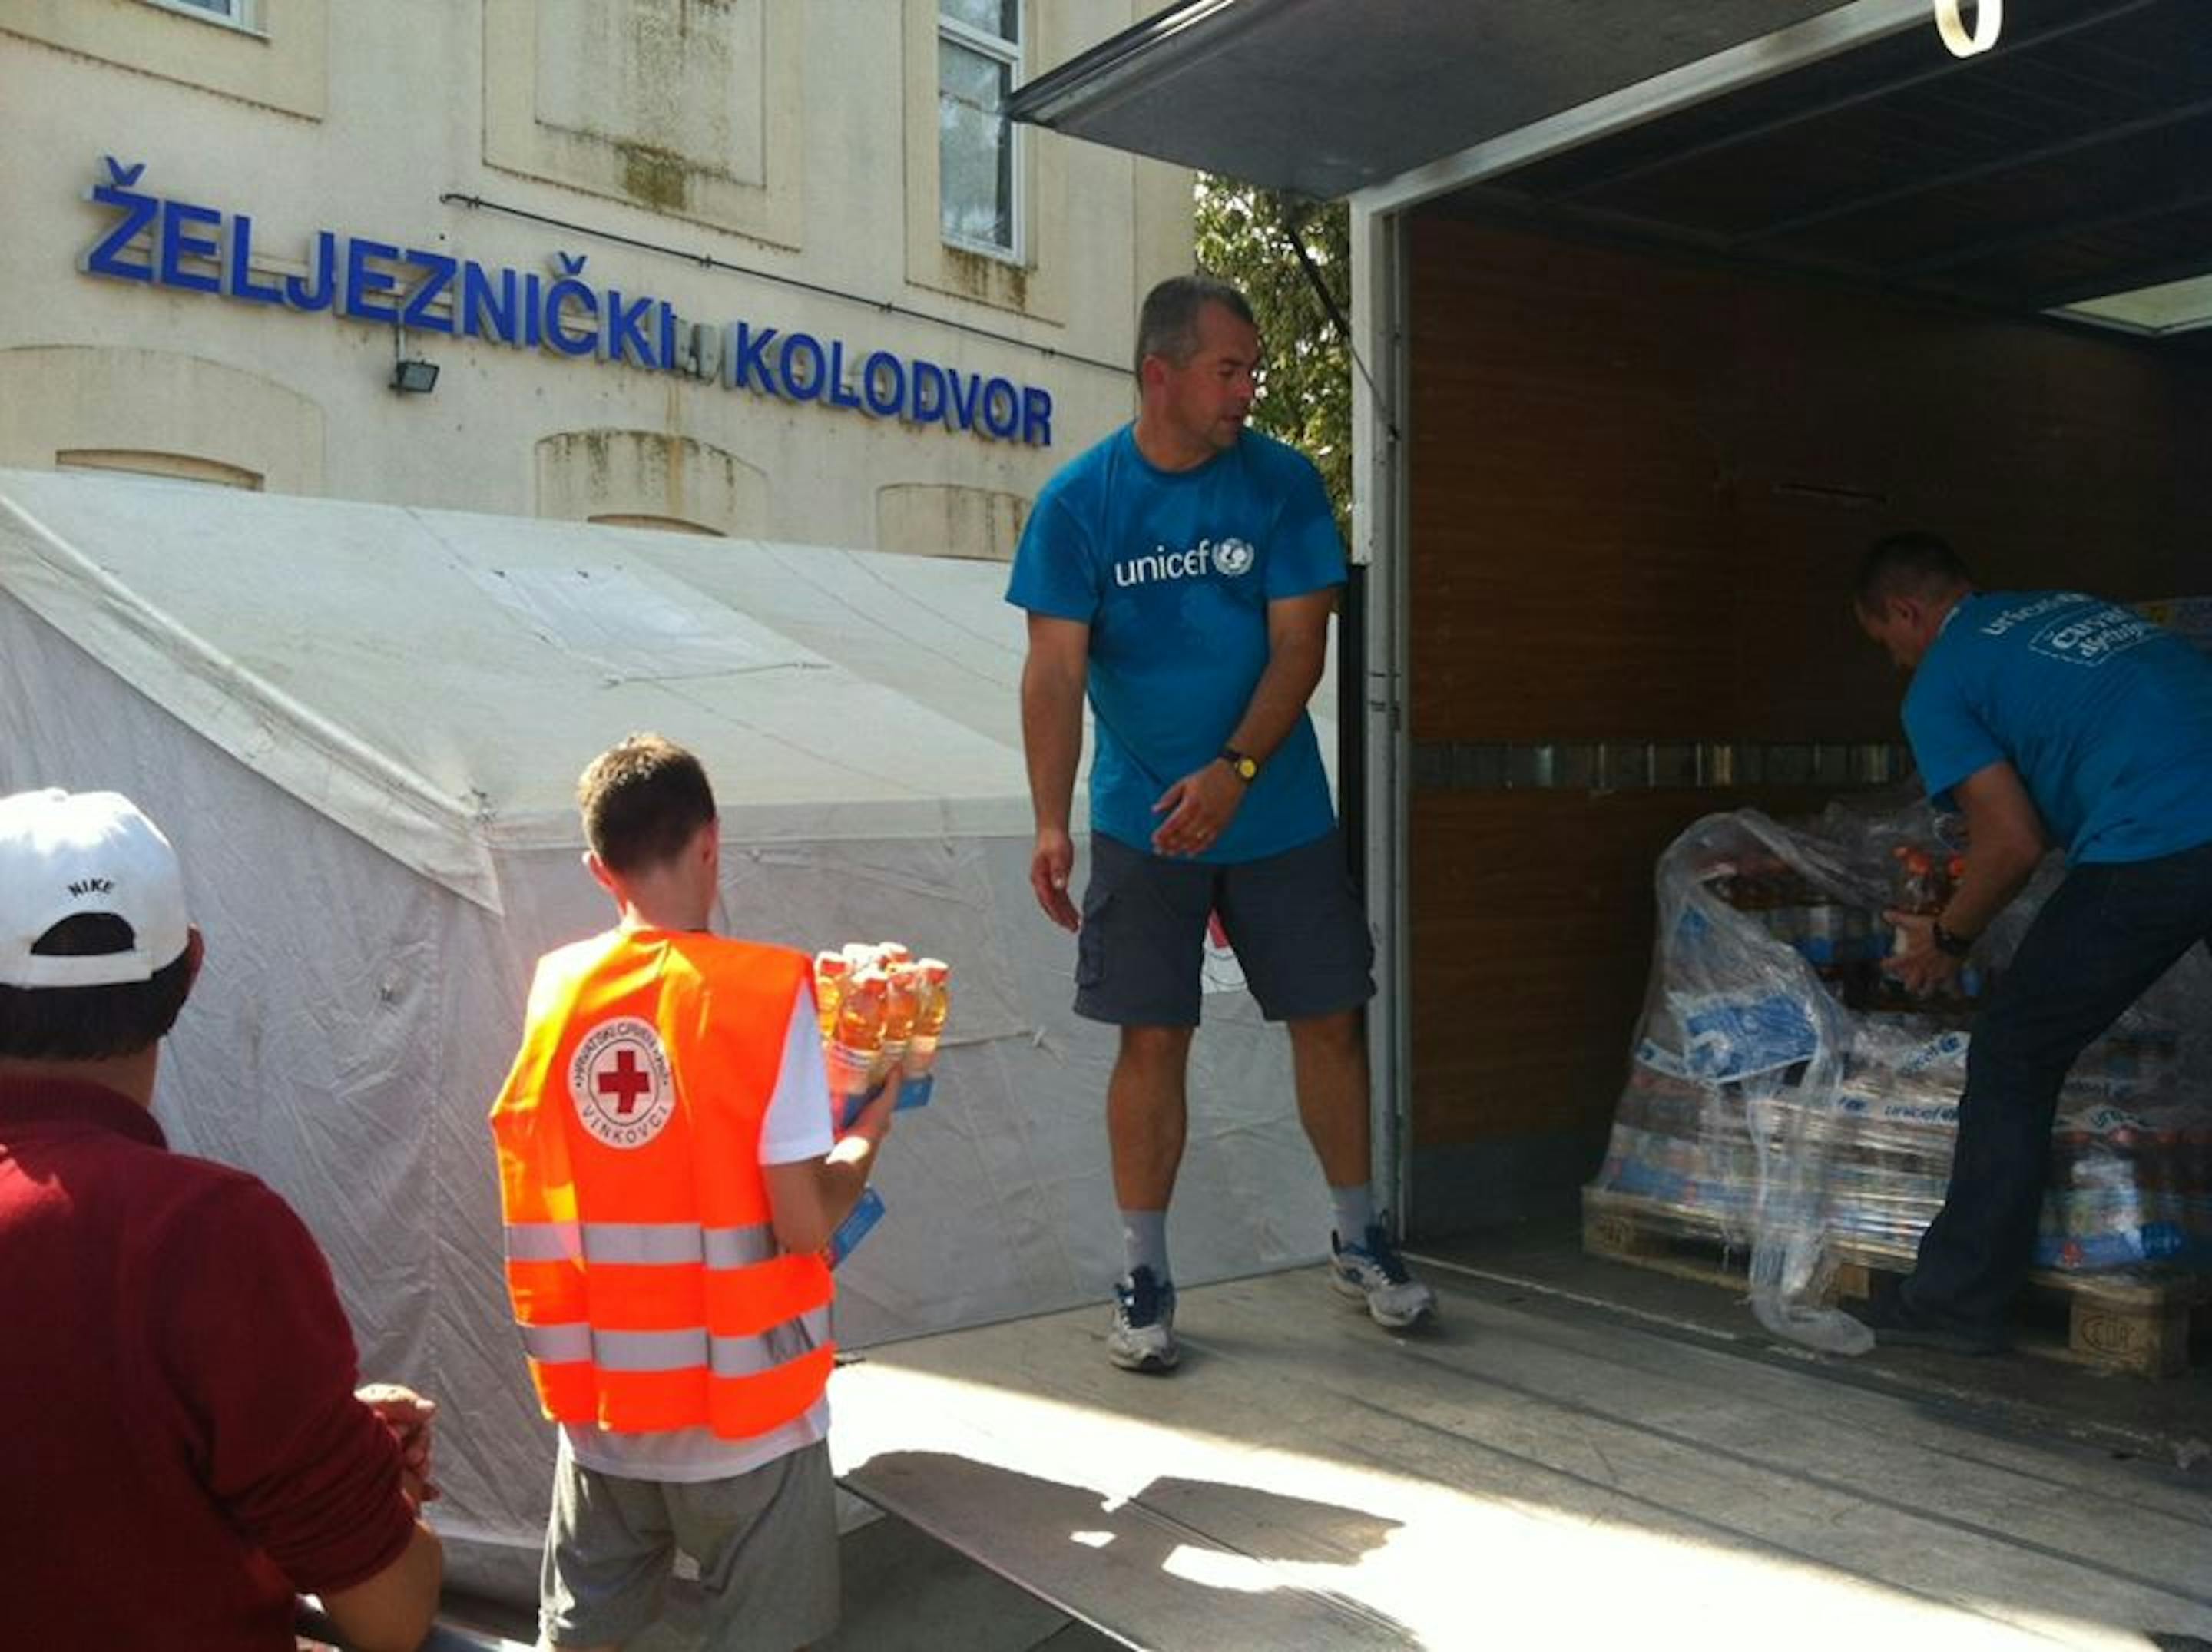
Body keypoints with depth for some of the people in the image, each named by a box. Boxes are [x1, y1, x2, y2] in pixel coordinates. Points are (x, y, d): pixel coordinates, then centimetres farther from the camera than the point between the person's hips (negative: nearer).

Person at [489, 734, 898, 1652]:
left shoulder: (554, 991, -2)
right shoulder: (766, 991, -16)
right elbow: (803, 1225, -17)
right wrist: (867, 1136, 0)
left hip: (597, 1394, 4)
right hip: (742, 1400, -4)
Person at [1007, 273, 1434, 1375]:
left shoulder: (1283, 484, -3)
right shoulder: (1079, 502, -6)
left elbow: (1299, 645, -7)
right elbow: (1056, 670, -10)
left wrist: (1235, 770, -21)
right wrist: (1051, 823, -20)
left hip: (1280, 814, 2)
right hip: (1142, 822, -1)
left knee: (1330, 1022, 7)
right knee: (1152, 1039, 2)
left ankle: (1358, 1241, 27)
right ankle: (1144, 1274, 15)